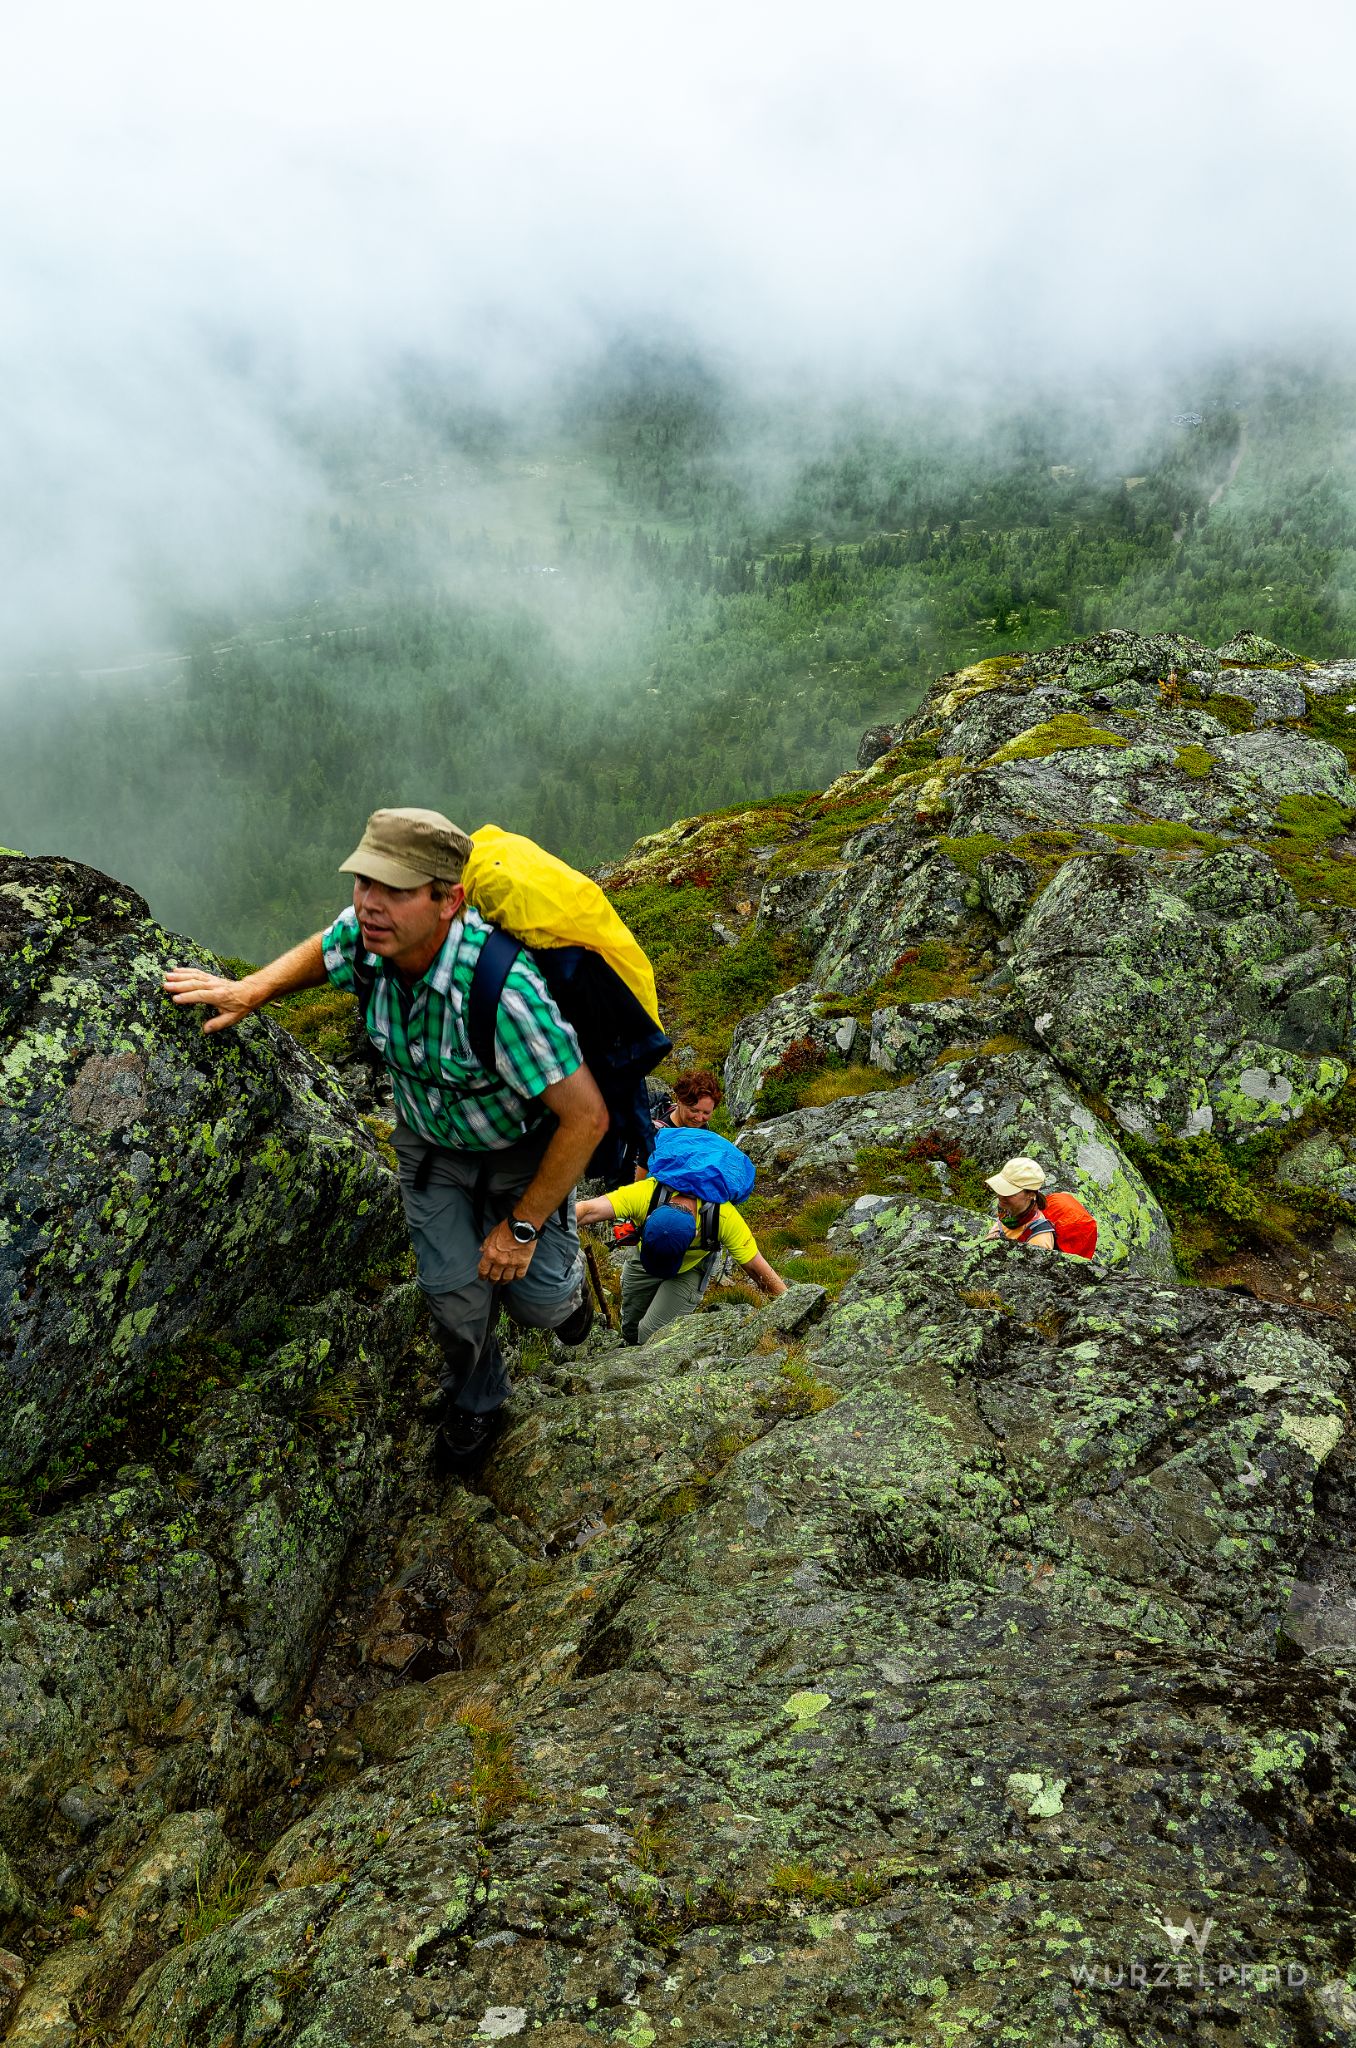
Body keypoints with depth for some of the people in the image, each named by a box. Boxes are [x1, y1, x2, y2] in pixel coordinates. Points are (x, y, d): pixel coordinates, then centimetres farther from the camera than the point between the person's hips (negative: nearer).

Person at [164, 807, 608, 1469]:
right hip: (430, 1141, 4)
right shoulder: (365, 933, -25)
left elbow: (587, 1115, -36)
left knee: (535, 1298, 1)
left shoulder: (501, 989, -44)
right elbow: (321, 951, 4)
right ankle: (472, 1401, 33)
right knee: (455, 1290, 1)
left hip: (524, 1147, -4)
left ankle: (564, 1282, 41)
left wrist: (522, 1227, -25)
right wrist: (247, 991, -14)